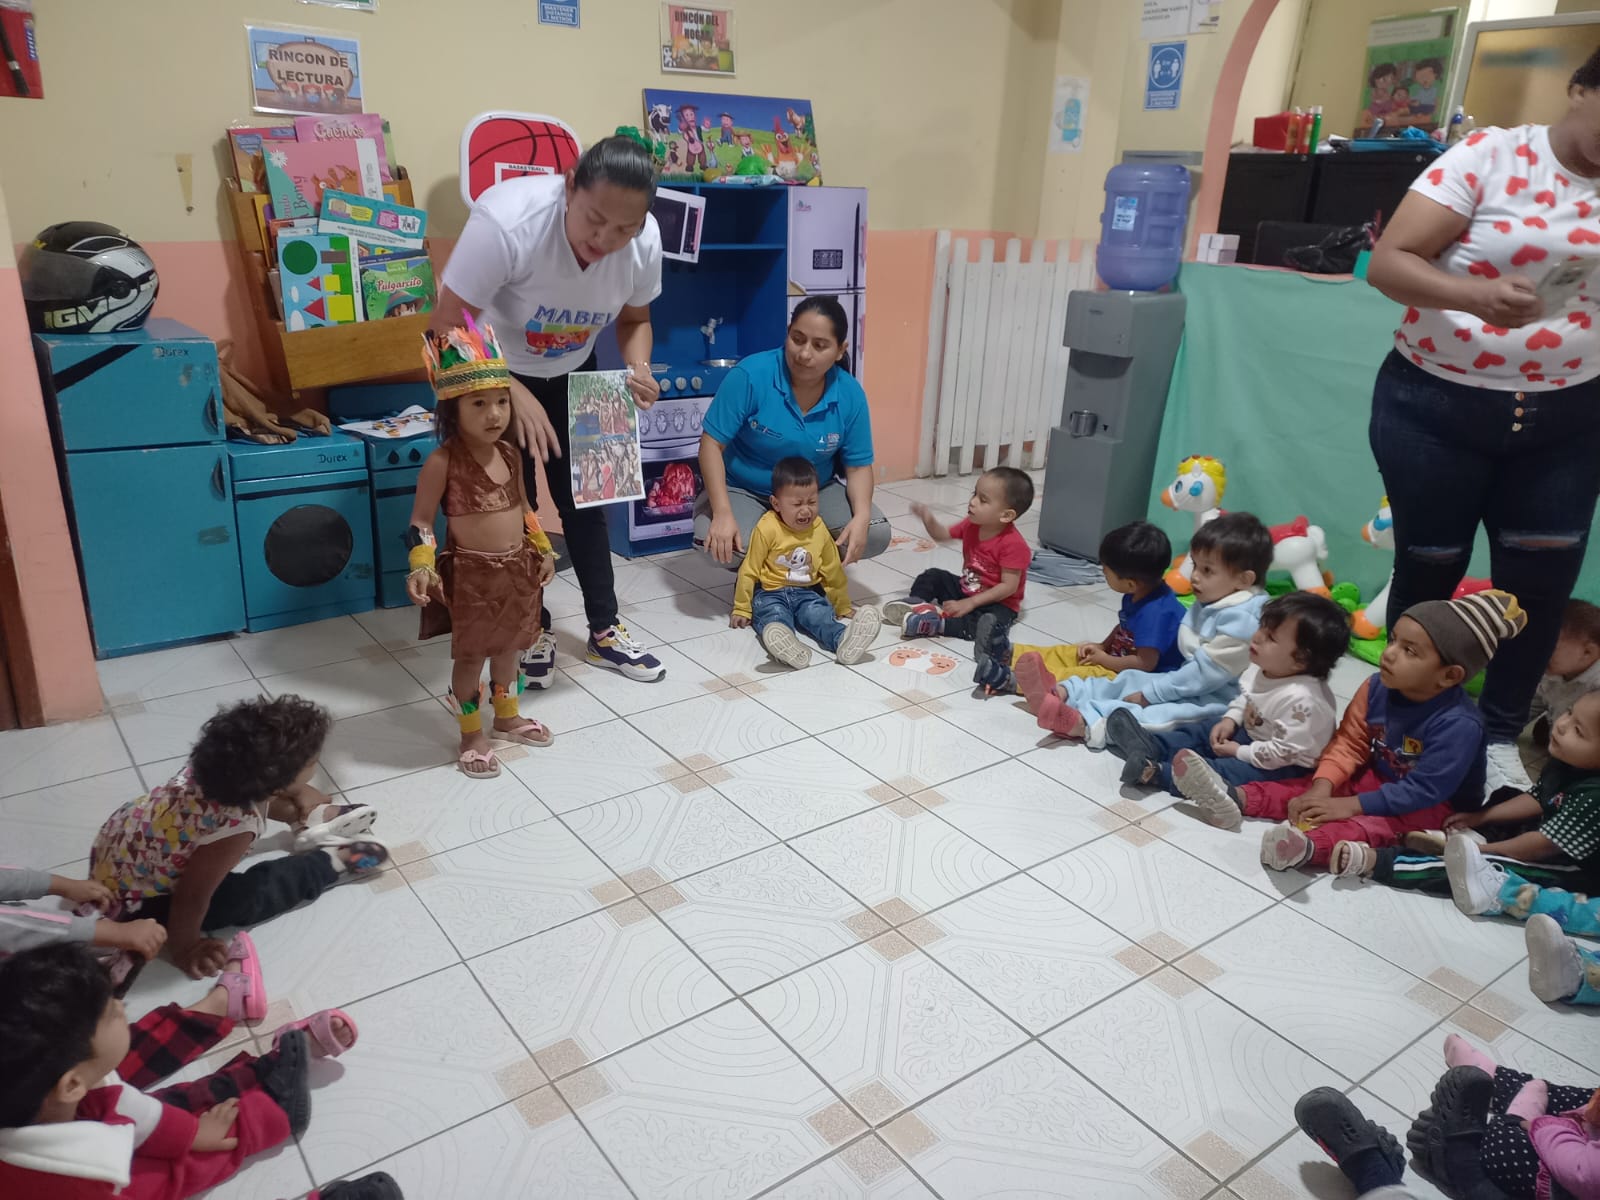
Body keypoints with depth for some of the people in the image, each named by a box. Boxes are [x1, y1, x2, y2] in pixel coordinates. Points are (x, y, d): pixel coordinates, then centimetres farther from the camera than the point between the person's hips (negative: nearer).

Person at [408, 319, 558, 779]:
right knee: (471, 655, 8)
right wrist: (421, 565, -27)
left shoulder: (508, 452, 2)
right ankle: (471, 736, 25)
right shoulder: (443, 461, -17)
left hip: (517, 569, 6)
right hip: (472, 573, -6)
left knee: (507, 645, 22)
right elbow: (421, 519, -14)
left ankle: (507, 717, 42)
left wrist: (543, 550, 14)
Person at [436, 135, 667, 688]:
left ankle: (605, 630, 17)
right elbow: (448, 329, -31)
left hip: (572, 373, 4)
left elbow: (634, 317, -2)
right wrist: (514, 395, -40)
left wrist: (639, 369, -23)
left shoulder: (645, 241, -22)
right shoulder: (506, 221, -37)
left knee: (583, 497, 6)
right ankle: (533, 628, 16)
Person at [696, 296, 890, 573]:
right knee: (719, 542, -33)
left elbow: (858, 465, -4)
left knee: (876, 535, -17)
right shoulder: (751, 375, -23)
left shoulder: (850, 395, -12)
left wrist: (861, 517, -25)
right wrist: (722, 514, -32)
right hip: (743, 491, -3)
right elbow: (712, 444, -20)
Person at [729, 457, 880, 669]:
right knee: (775, 616, -35)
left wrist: (843, 606, 25)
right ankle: (783, 643, -68)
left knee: (820, 614, -28)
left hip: (807, 593, 3)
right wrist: (742, 610, 2)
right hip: (770, 594, -3)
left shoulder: (819, 530, 5)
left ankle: (843, 640, -59)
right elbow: (750, 571, -2)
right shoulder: (767, 529, -9)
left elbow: (833, 570, 17)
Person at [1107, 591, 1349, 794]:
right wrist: (1230, 720, -3)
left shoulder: (1300, 699, -34)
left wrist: (1239, 751, -20)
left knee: (1235, 771, -28)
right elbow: (1245, 698, 15)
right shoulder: (1260, 669, -6)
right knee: (1200, 732, 2)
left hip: (1285, 766, -10)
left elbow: (1284, 751, -30)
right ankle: (1149, 745, -14)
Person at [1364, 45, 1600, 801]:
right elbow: (1388, 263, -16)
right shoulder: (1488, 155, -8)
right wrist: (1476, 295, -33)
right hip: (1437, 405, -4)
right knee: (1429, 571, 7)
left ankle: (1500, 737, 23)